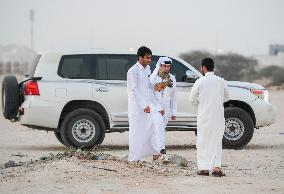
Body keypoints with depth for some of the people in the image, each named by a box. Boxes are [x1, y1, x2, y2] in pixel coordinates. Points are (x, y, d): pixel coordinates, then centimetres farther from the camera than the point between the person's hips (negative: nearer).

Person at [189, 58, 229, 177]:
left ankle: (204, 168, 6)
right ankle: (216, 167, 1)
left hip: (204, 115, -3)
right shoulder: (221, 81, 1)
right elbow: (226, 98, 13)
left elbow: (192, 99, -1)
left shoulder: (200, 82, -8)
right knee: (216, 141, 9)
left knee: (203, 142, 6)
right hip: (218, 116, 3)